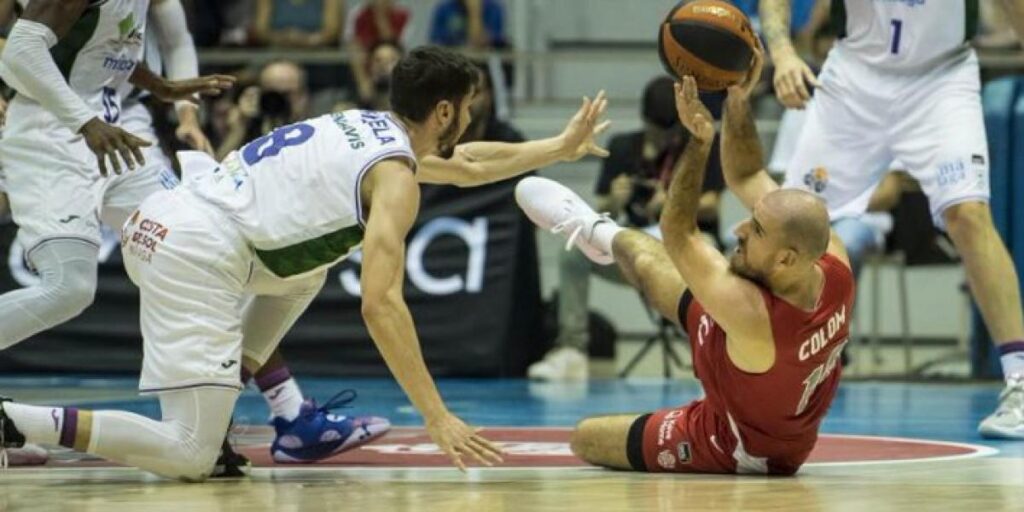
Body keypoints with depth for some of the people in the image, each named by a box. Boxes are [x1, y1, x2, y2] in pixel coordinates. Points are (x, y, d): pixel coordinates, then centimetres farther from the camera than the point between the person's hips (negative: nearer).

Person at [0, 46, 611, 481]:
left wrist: (562, 148, 47)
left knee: (306, 268, 34)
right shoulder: (396, 177, -5)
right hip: (194, 258, -9)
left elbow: (468, 165, 41)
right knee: (192, 459, -9)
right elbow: (381, 305, -16)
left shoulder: (366, 128, 22)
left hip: (159, 221, 9)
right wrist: (439, 417, -15)